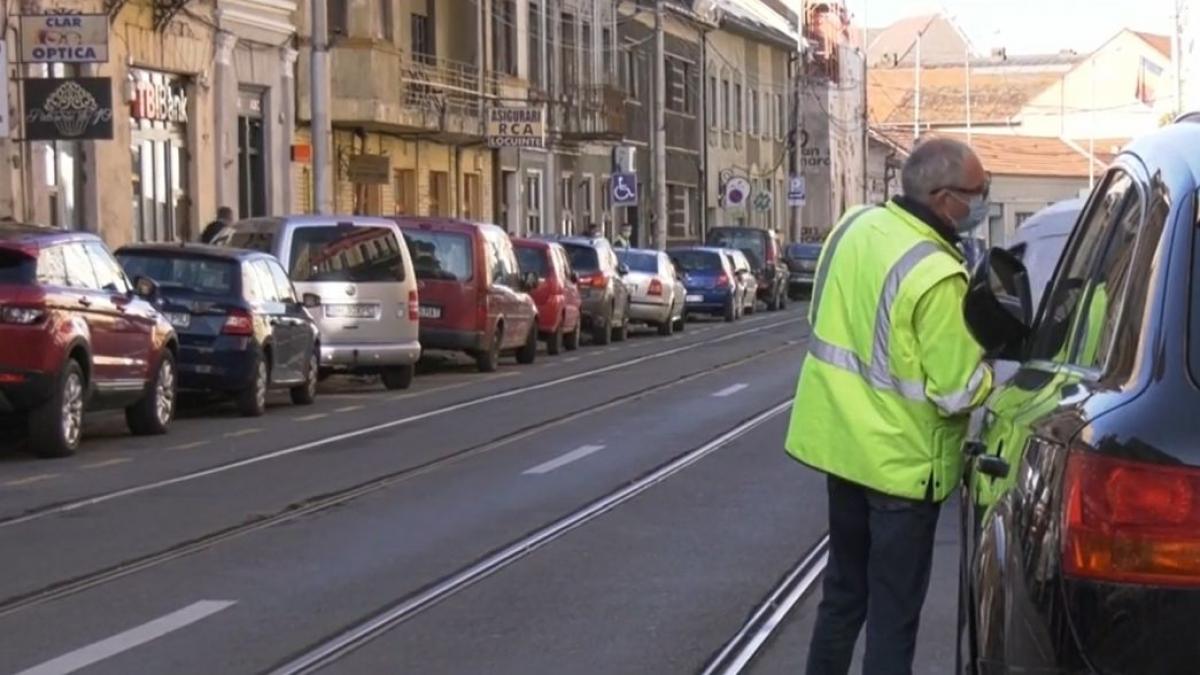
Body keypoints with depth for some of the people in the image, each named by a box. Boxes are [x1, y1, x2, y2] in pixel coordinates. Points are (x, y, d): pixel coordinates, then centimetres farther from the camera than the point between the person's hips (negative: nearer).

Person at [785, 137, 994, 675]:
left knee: (844, 589, 22)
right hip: (900, 460, -8)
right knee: (894, 610, 4)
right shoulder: (937, 277, -27)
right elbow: (957, 393, -23)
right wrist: (991, 367, -5)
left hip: (840, 438, 8)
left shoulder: (856, 224, -2)